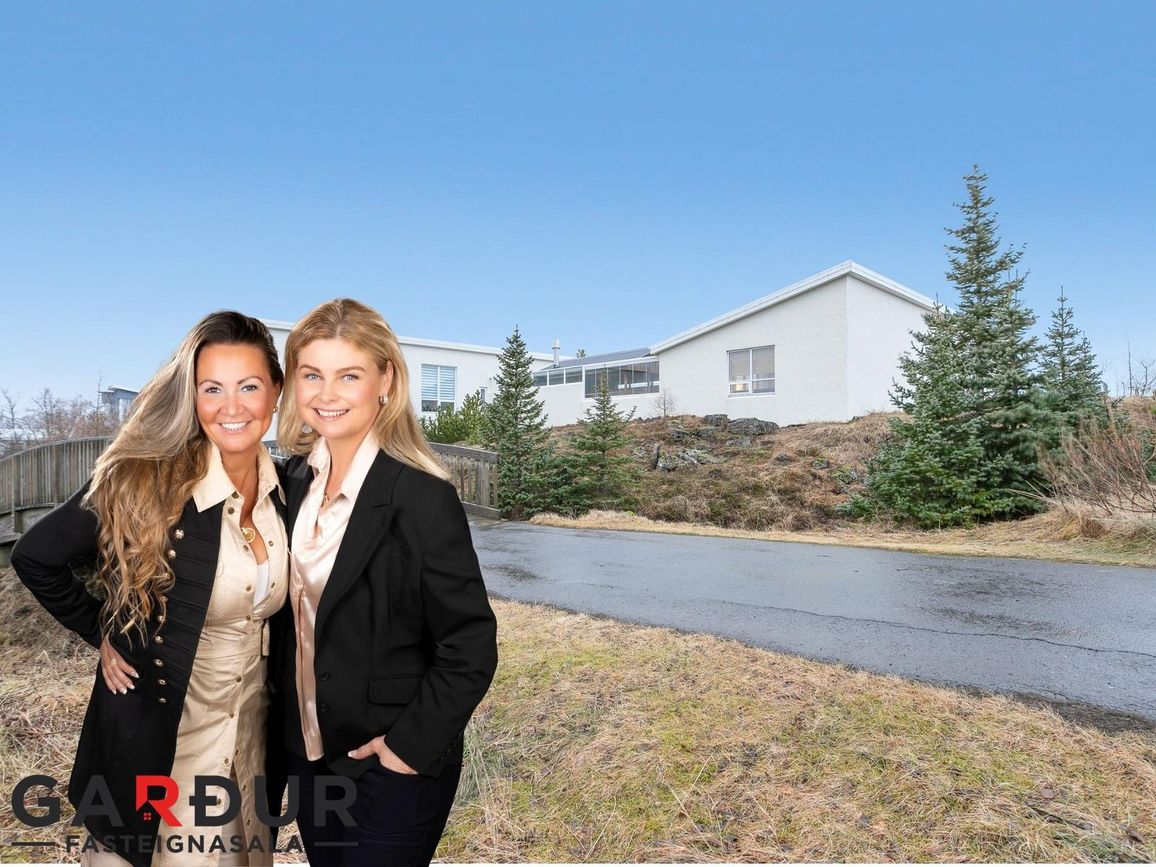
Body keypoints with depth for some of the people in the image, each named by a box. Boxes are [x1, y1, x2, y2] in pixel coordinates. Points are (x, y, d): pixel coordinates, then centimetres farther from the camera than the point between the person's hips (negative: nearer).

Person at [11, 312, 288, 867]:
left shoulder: (288, 490, -5)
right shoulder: (142, 483, -18)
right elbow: (34, 556, -6)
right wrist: (101, 632, -5)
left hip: (252, 728, 4)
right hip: (155, 730, -4)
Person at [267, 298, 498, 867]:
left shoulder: (422, 498, -21)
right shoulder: (295, 479, 0)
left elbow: (470, 649, -18)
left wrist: (411, 746, -18)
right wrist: (283, 728, 8)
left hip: (391, 767, -6)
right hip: (308, 754, 6)